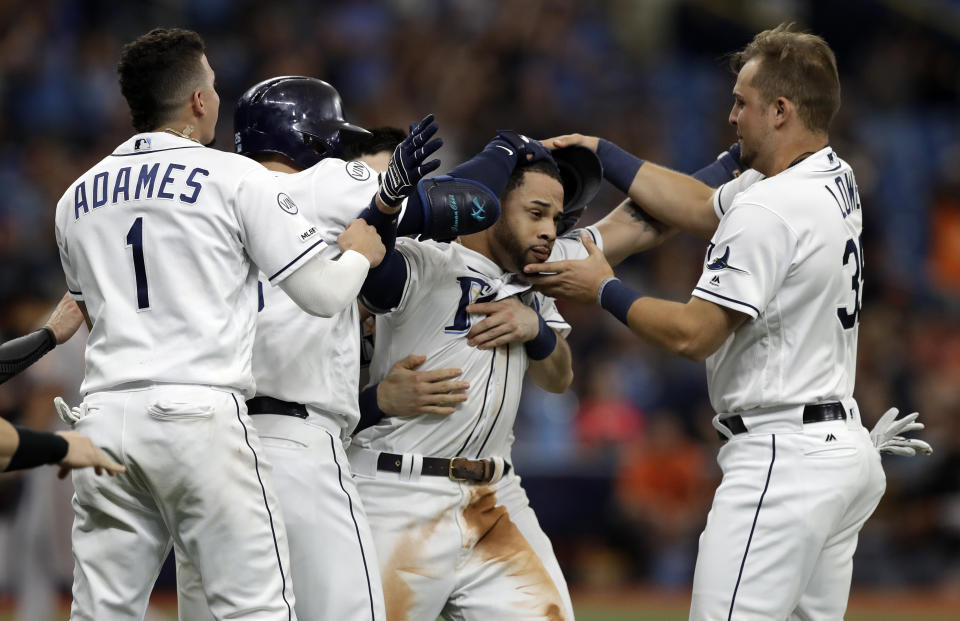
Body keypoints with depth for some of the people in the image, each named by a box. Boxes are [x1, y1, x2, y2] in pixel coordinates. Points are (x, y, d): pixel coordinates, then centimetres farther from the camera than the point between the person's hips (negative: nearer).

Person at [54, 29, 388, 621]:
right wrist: (359, 254, 22)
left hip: (104, 420, 5)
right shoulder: (236, 178, -1)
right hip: (198, 416, -5)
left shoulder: (77, 198, 15)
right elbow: (324, 294, 0)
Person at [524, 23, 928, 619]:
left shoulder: (767, 209, -18)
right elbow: (699, 205, 26)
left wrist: (605, 290, -1)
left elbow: (691, 334, -16)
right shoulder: (835, 180, 12)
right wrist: (599, 152, 27)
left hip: (783, 458, -10)